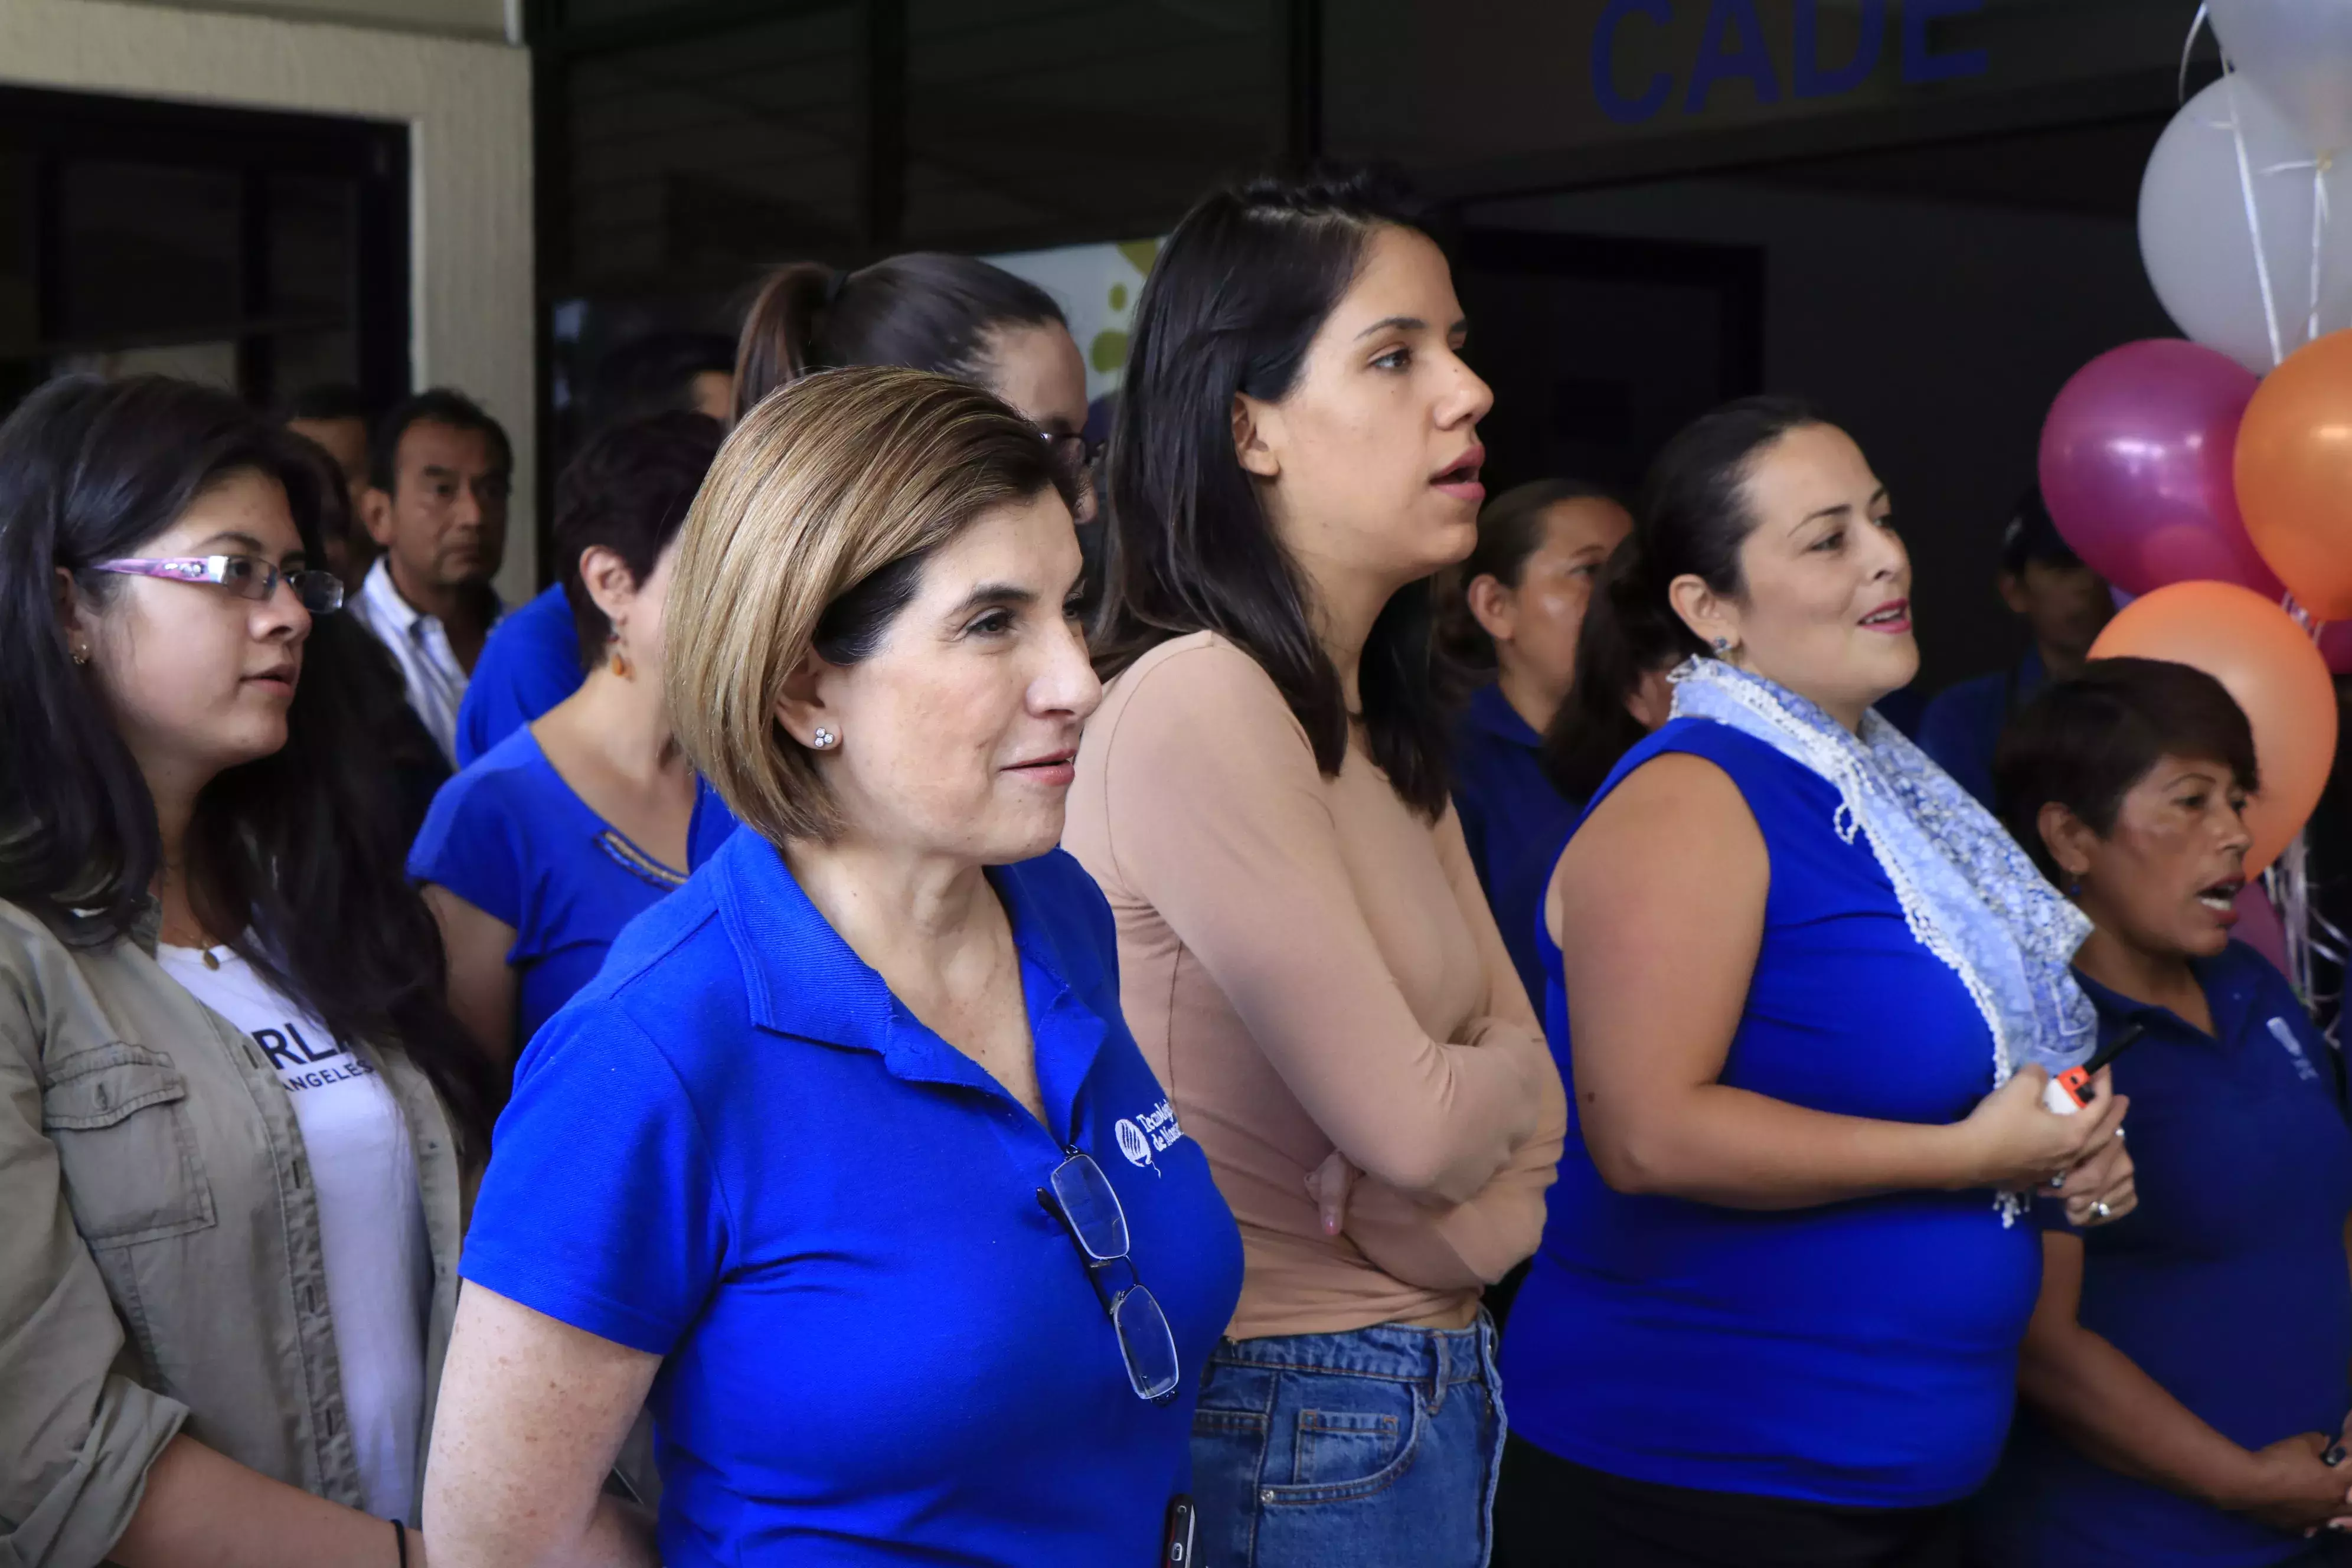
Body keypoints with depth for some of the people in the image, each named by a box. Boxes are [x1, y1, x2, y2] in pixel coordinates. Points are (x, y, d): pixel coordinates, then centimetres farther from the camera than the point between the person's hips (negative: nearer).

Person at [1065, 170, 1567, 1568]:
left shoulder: (1378, 724, 9)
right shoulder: (1197, 700, -20)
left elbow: (1526, 1098, 5)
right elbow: (1408, 1121, -21)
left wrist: (1467, 1217, -15)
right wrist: (1492, 1073, 0)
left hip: (1428, 1388, 8)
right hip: (1293, 1431, -8)